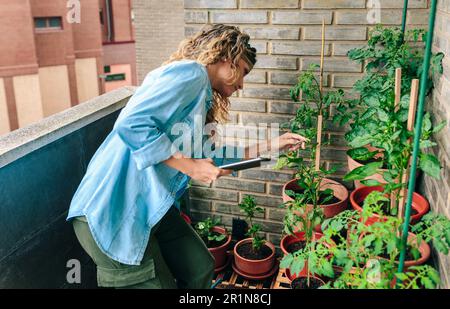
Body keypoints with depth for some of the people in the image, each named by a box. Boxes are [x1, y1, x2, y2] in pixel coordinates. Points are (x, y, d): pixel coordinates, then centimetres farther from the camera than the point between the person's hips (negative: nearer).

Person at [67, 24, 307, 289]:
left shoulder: (201, 97, 16)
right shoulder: (191, 72, -13)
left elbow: (208, 156, 22)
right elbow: (131, 124, -26)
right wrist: (189, 166, -18)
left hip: (150, 207, 9)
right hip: (111, 212, -9)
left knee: (201, 269, 11)